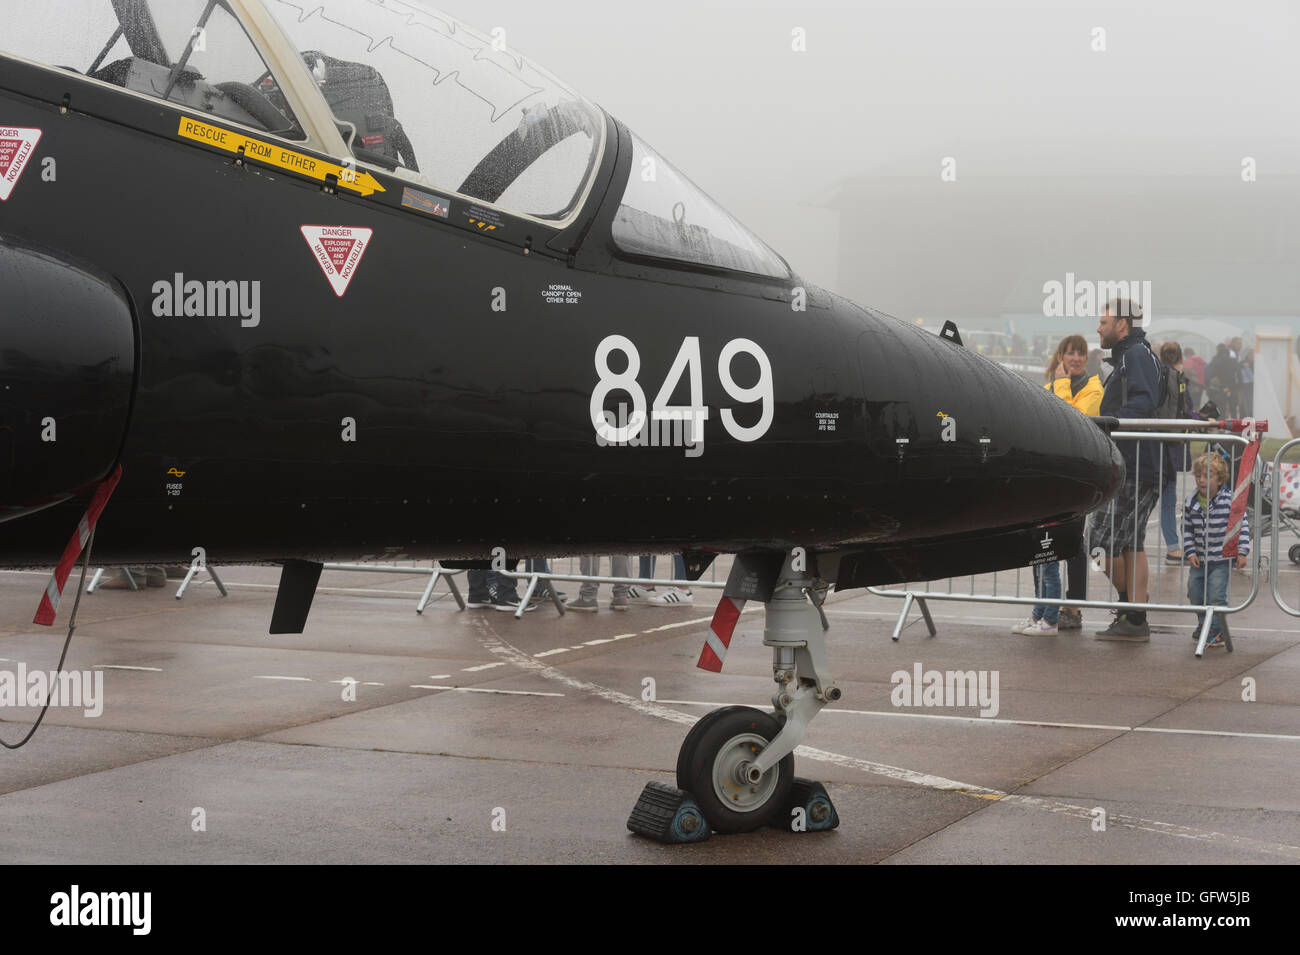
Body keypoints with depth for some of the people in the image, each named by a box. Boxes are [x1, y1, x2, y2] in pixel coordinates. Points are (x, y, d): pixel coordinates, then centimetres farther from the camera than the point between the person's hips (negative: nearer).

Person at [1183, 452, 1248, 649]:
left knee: (1216, 595, -7)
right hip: (1199, 559, 5)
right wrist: (1191, 552, -3)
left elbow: (1242, 525, -10)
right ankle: (1204, 623, 36)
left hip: (1221, 560, -5)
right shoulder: (1192, 503, -2)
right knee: (1195, 593, 13)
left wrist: (1242, 552, -13)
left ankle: (1217, 631, 6)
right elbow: (1187, 529, 5)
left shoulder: (1229, 501, -14)